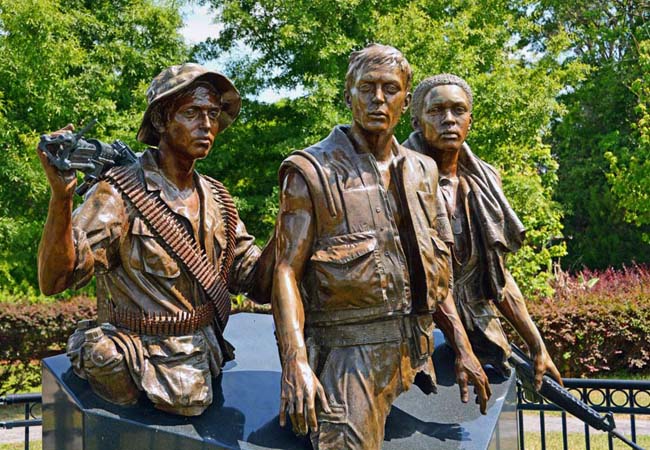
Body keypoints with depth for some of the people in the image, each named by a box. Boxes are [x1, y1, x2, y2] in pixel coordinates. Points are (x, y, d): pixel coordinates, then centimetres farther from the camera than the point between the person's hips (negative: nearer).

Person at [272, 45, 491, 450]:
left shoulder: (421, 172, 14)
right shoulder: (313, 171, -4)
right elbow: (287, 269, -11)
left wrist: (463, 348, 15)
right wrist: (295, 363, -24)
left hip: (414, 352, 6)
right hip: (350, 352, -6)